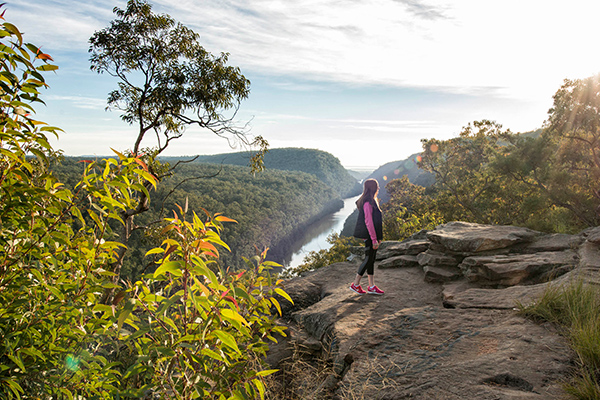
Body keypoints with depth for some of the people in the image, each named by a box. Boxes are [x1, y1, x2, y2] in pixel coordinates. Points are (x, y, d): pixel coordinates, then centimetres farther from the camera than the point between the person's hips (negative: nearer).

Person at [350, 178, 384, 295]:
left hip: (372, 235, 10)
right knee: (368, 259, -3)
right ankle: (355, 284, 7)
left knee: (371, 259, 12)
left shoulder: (372, 201, 14)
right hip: (369, 236, -10)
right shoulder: (368, 203, -18)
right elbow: (368, 222, -22)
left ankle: (371, 286, 19)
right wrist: (374, 239, -21)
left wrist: (378, 237, 21)